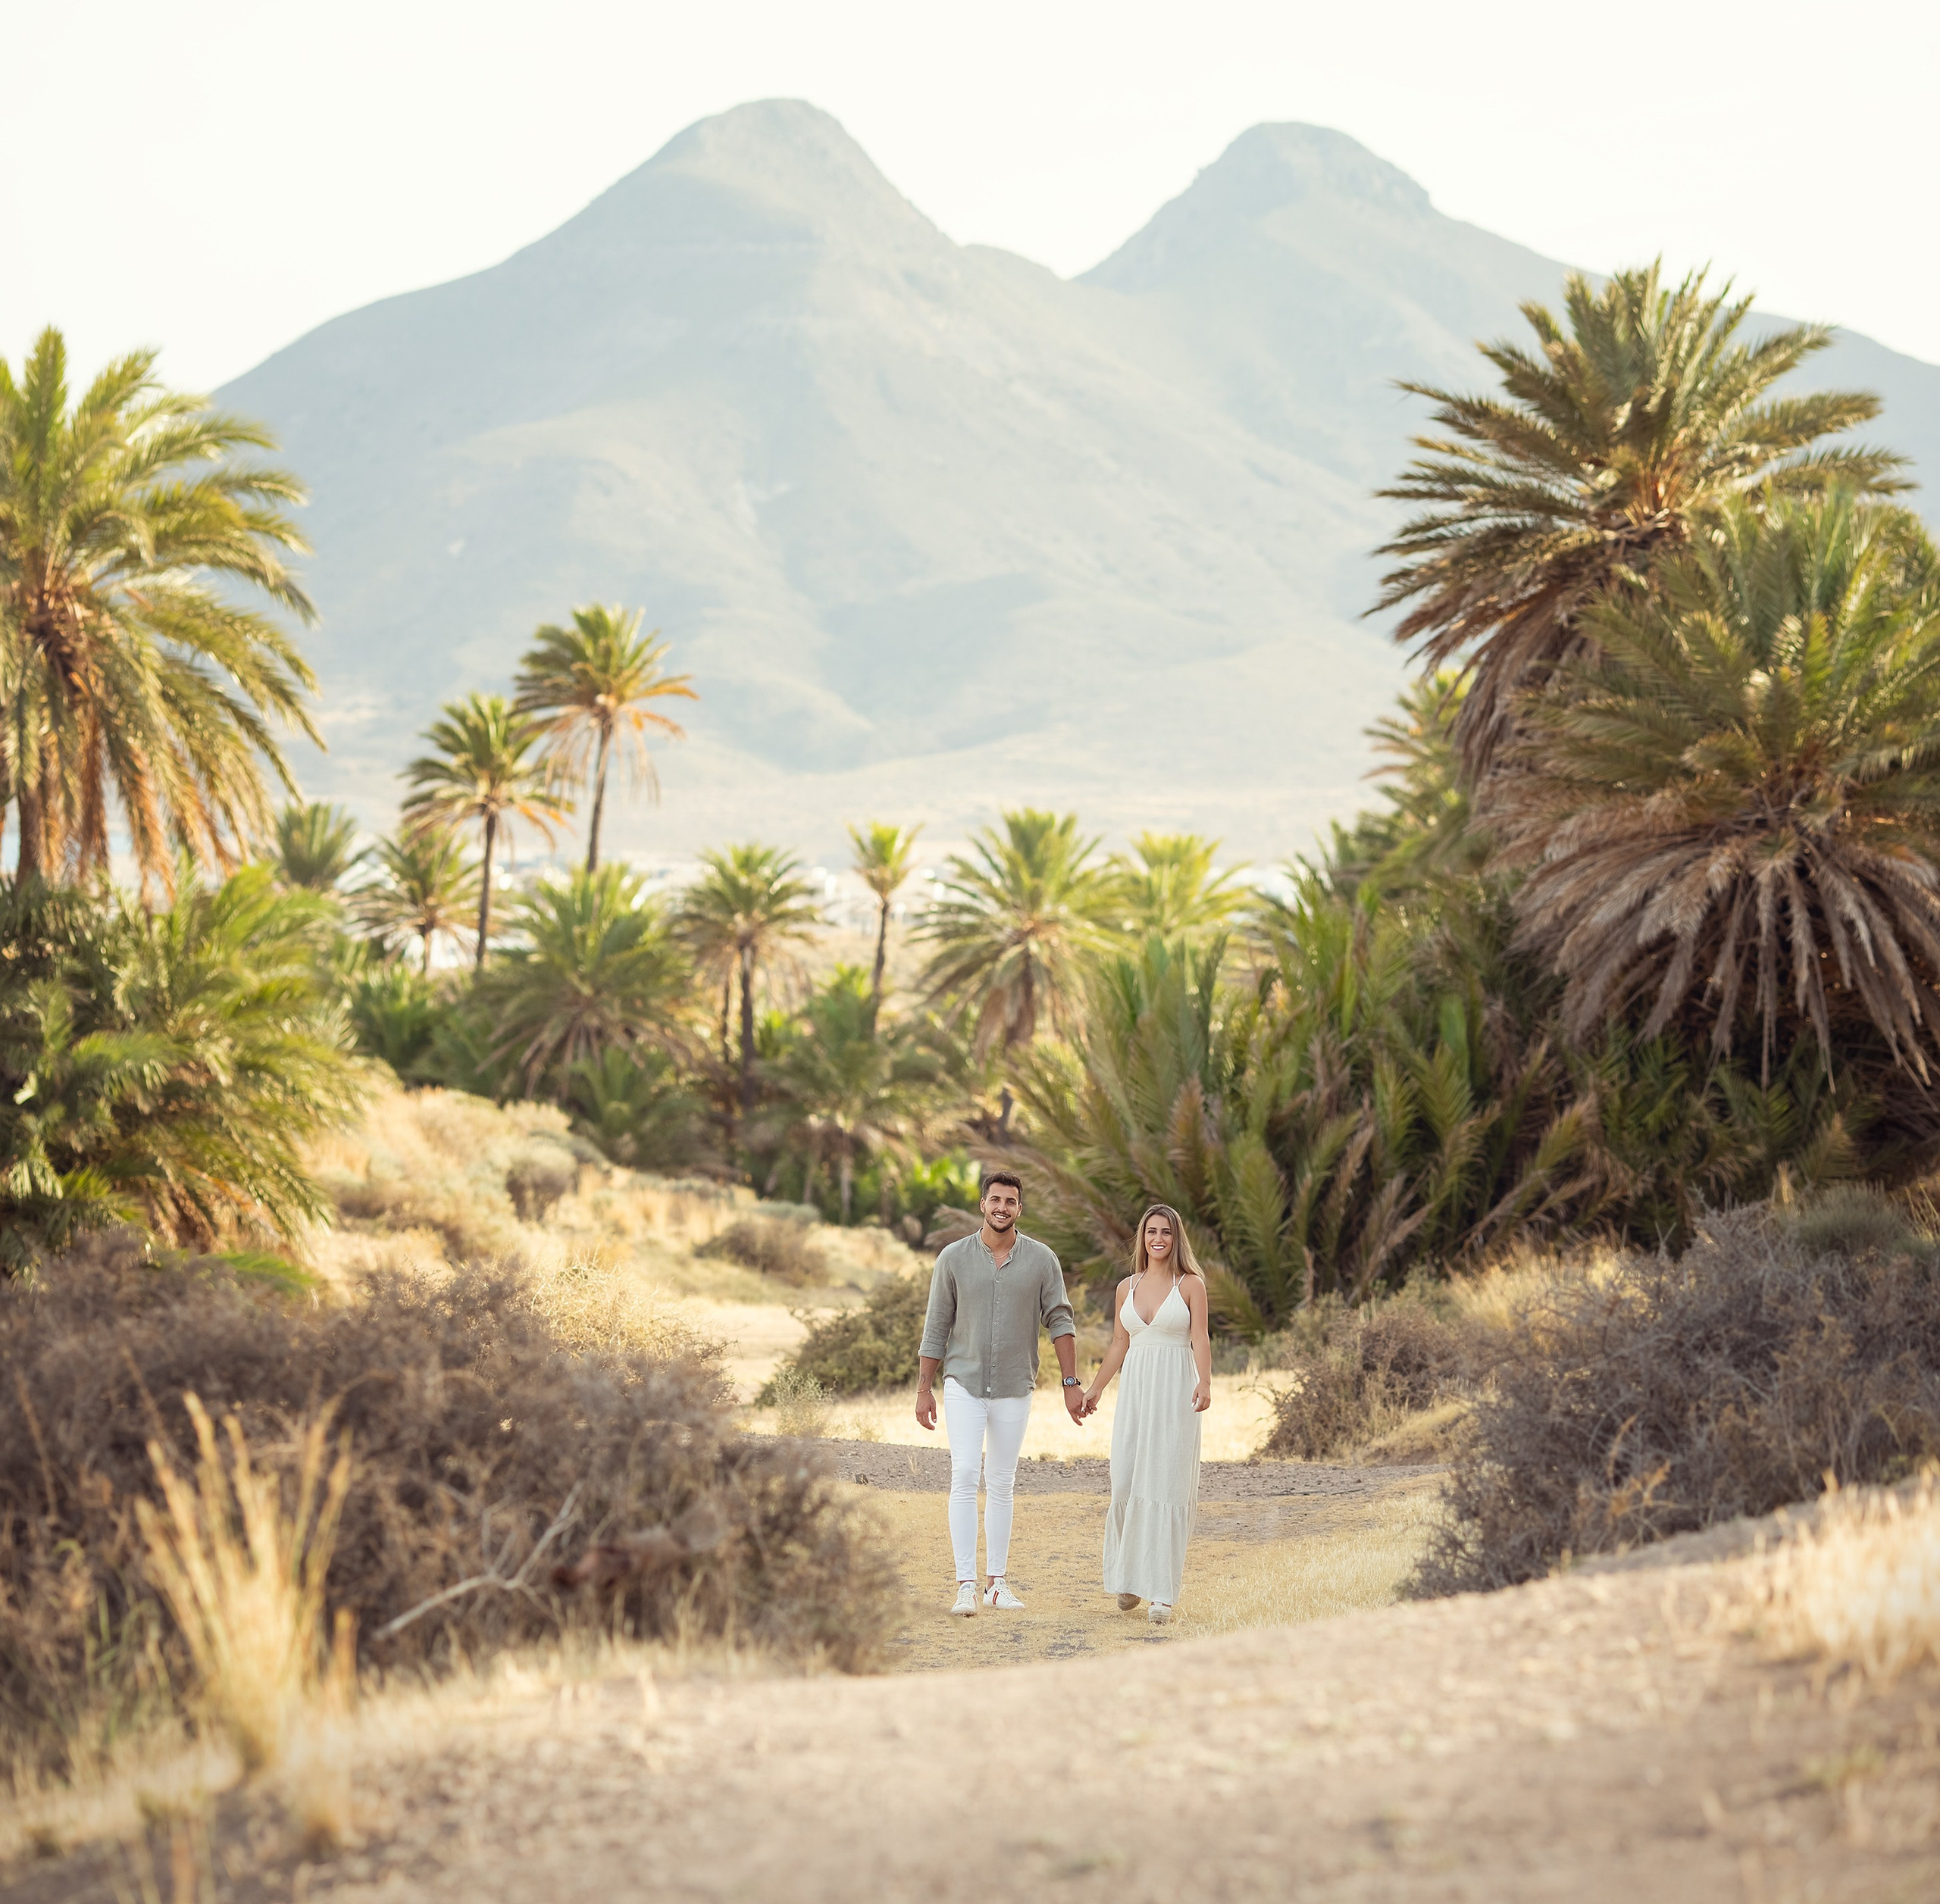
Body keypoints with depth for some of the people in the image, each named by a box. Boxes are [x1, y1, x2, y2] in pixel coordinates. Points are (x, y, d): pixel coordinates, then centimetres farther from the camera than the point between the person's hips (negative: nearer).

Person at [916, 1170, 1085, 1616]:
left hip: (1014, 1390, 1)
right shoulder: (954, 1258, -1)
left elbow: (1060, 1322, 2)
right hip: (964, 1384, -1)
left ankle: (998, 1583, 15)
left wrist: (1071, 1383, -5)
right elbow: (937, 1327, 3)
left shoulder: (1041, 1260, 0)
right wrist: (924, 1390, 2)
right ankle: (966, 1586, -13)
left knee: (1001, 1486, 8)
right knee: (964, 1478, -12)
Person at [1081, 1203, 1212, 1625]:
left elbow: (1200, 1339, -8)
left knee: (1166, 1487, -7)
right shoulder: (1128, 1287, 13)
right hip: (1135, 1390, 4)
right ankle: (1130, 1577, 14)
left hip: (1175, 1391, -4)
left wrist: (1205, 1383, -23)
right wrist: (1094, 1388, 19)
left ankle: (1163, 1592, -5)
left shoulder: (1191, 1284, 0)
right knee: (1126, 1483, -2)